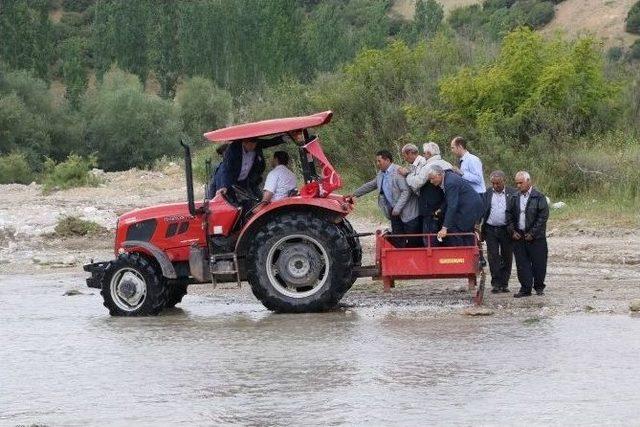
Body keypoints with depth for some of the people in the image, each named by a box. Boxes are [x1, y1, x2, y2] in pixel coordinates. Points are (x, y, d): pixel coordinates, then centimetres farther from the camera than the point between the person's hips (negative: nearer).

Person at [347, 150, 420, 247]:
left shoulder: (398, 172, -18)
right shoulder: (381, 173, 10)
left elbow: (406, 191, -22)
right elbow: (370, 185, 25)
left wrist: (397, 209, -22)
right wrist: (354, 194, 24)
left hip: (408, 212, -8)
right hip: (395, 212, 8)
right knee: (397, 241, 8)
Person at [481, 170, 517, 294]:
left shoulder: (512, 193, 0)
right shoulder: (487, 193, 4)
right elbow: (482, 211, 6)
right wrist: (481, 231, 1)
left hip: (506, 229, -1)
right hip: (491, 229, 1)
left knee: (507, 257, 5)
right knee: (493, 256, -2)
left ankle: (504, 283, 14)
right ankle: (496, 284, 1)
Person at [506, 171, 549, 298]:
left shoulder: (539, 197, -5)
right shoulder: (514, 198, 9)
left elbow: (543, 217, -8)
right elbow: (509, 216, 13)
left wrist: (533, 233, -12)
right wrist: (512, 231, 0)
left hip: (536, 237, -4)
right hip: (518, 237, 4)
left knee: (538, 263, 2)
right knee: (522, 263, 2)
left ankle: (539, 287, 17)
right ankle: (525, 288, 7)